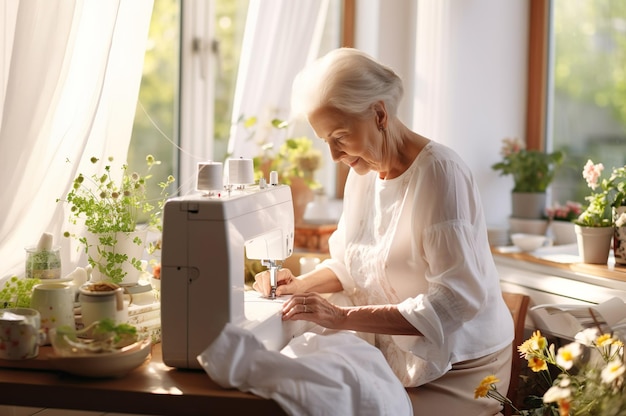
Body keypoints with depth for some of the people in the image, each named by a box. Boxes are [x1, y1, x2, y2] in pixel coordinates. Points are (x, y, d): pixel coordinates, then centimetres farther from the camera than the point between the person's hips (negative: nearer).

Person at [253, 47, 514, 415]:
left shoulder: (439, 173, -20)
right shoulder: (364, 172, 3)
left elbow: (458, 299, -26)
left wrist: (343, 317, -29)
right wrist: (301, 285, -1)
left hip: (456, 371, -6)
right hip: (396, 356, 7)